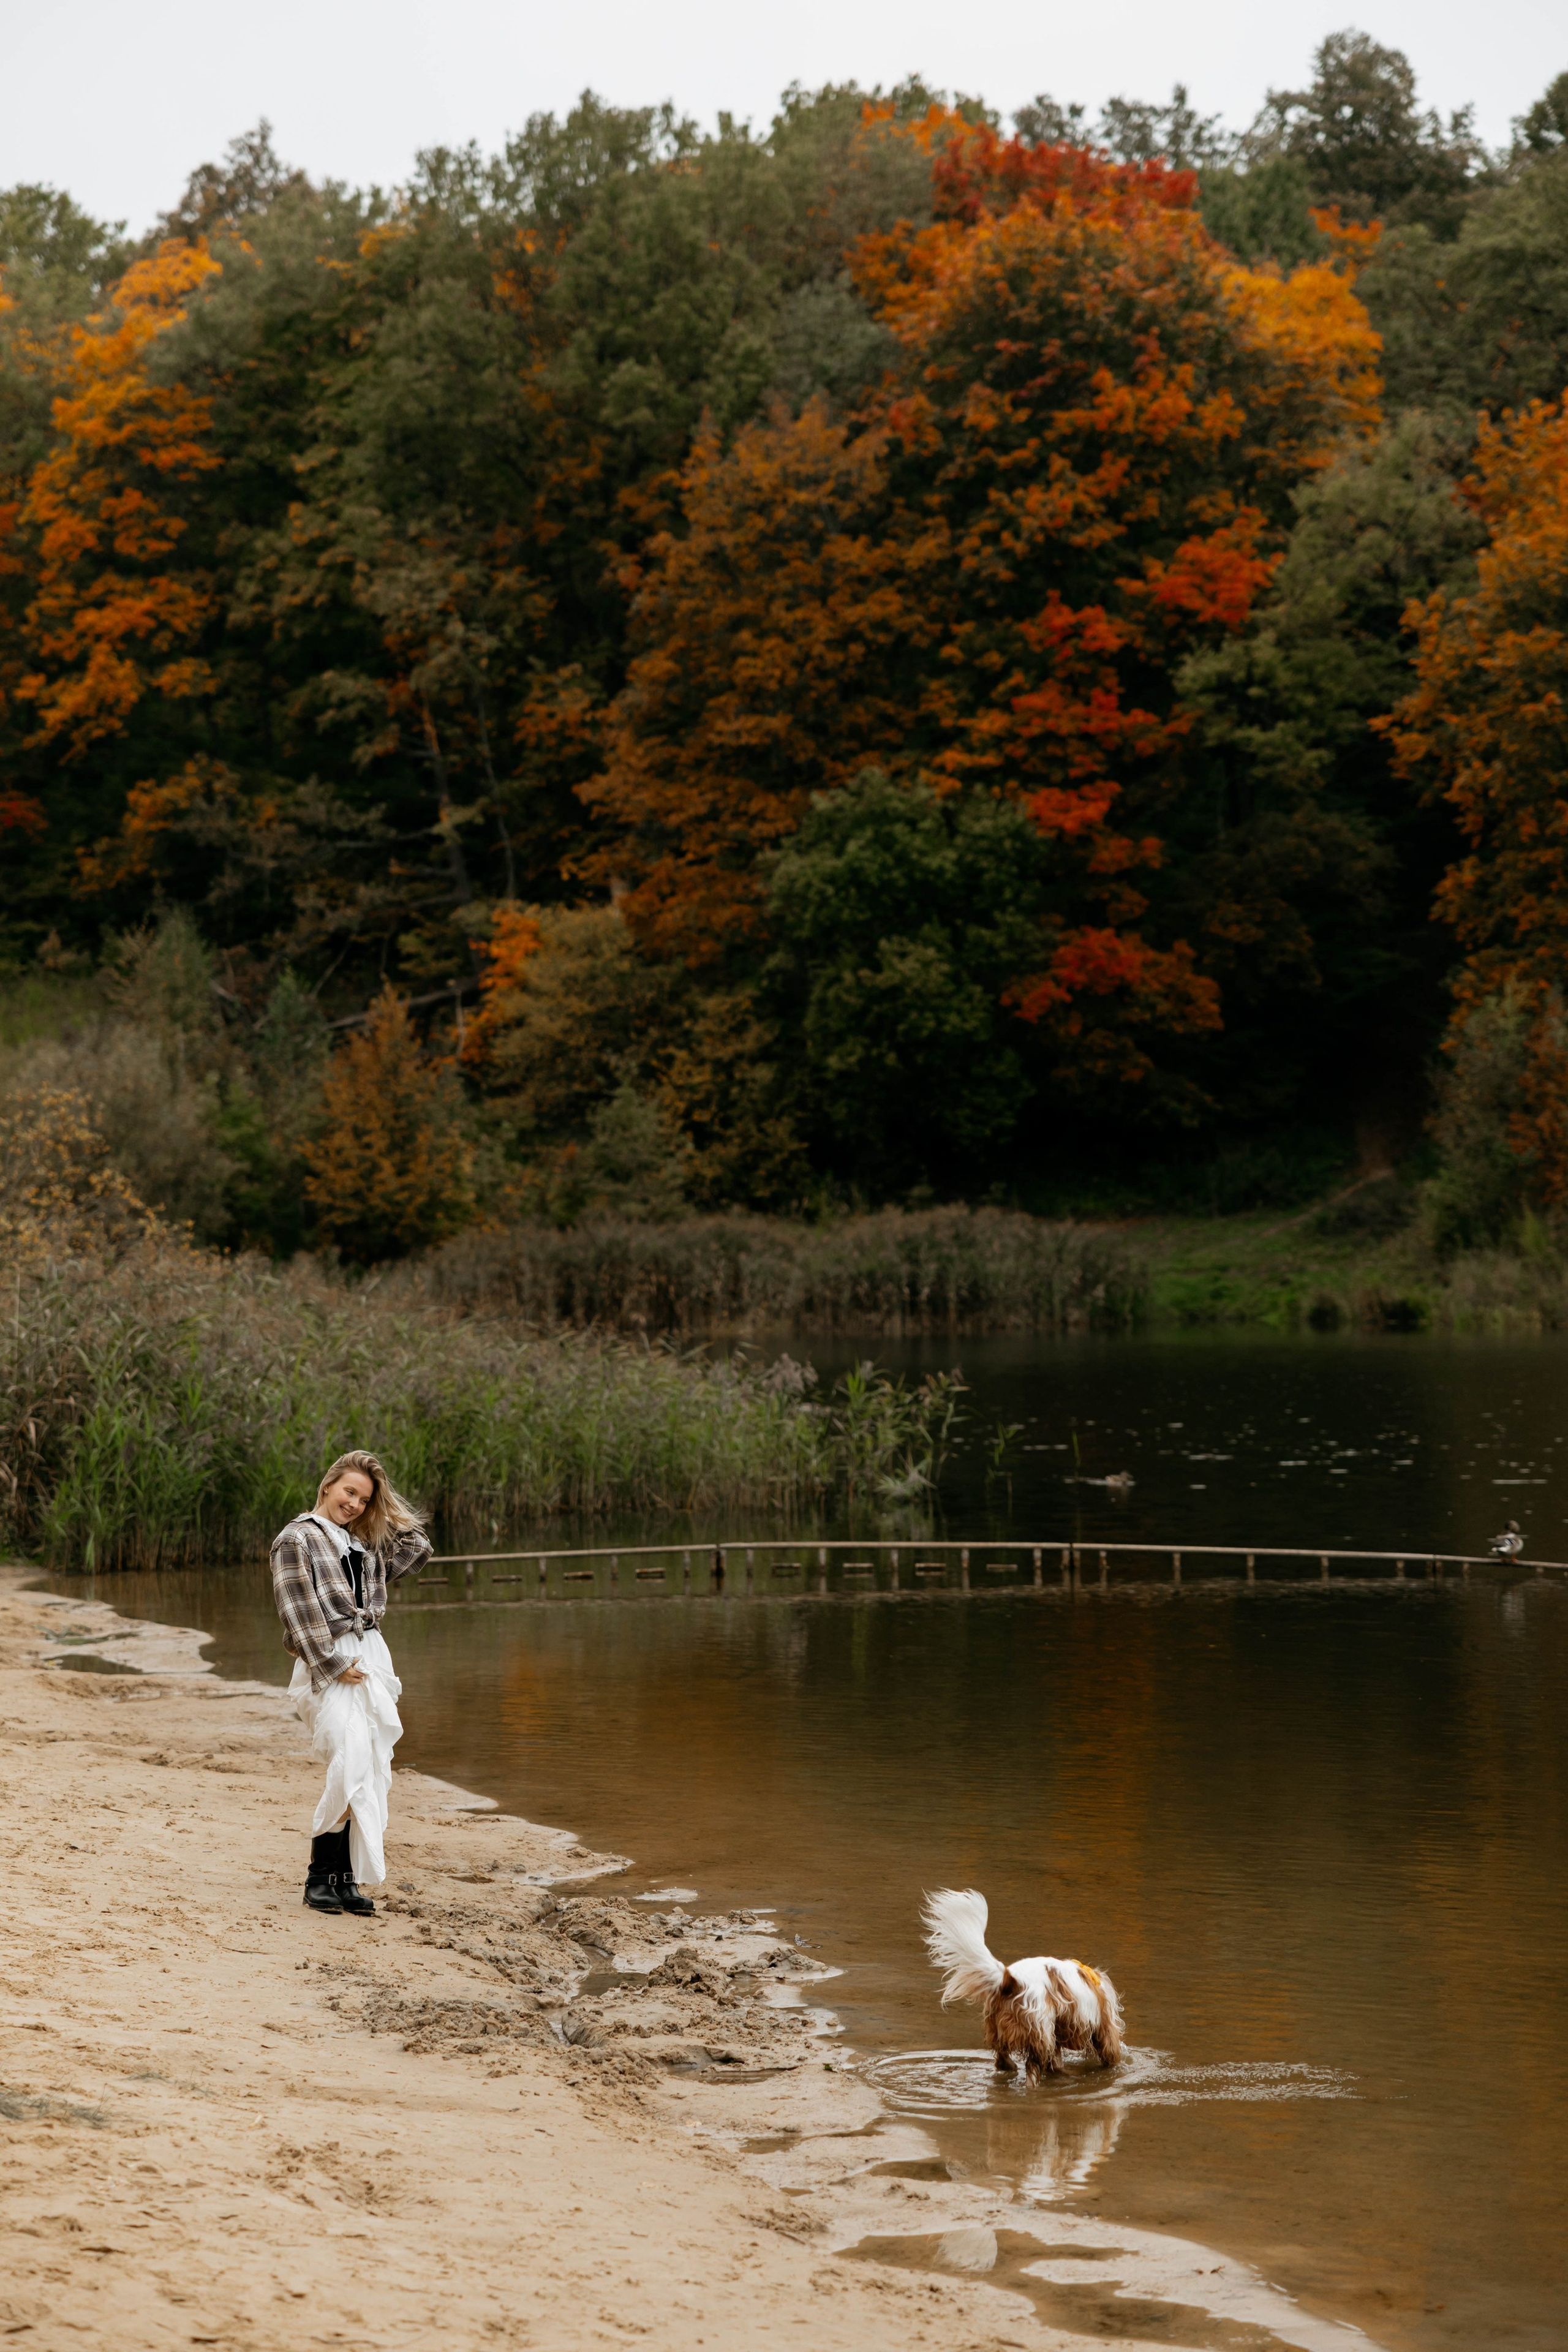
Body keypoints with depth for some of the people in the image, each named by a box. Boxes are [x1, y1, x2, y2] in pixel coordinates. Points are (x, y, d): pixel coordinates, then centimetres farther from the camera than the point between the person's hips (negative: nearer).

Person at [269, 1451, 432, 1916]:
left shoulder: (363, 1544, 19)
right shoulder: (297, 1539, -1)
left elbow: (417, 1547, 28)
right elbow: (300, 1611, -9)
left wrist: (386, 1507, 19)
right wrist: (333, 1665, -14)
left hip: (372, 1659, 8)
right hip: (327, 1664, -7)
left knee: (374, 1773, 1)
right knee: (350, 1766, -20)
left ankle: (347, 1878, 4)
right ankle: (321, 1877, -13)